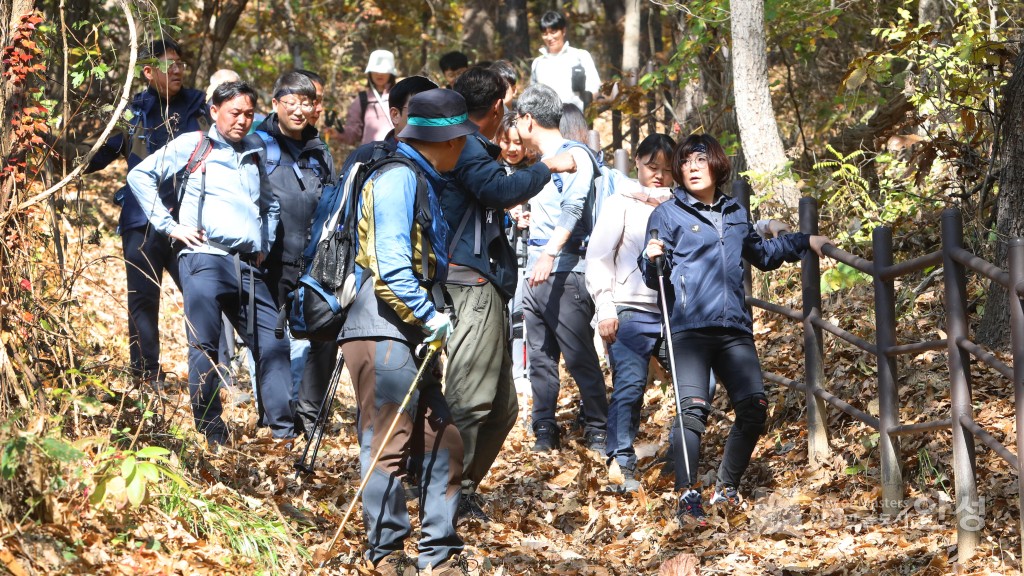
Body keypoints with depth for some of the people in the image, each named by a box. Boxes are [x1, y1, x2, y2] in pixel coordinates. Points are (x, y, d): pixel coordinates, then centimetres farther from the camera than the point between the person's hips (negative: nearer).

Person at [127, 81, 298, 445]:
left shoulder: (254, 157, 22)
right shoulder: (193, 145, 6)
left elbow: (270, 205, 38)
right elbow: (140, 175, 1)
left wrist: (266, 243, 21)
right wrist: (169, 225, -3)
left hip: (249, 266, 5)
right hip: (205, 259, -5)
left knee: (273, 344, -2)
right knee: (205, 347, -6)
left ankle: (284, 432, -1)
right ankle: (211, 434, 0)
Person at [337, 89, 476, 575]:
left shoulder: (422, 180, 19)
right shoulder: (398, 178, -13)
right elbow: (391, 270, -20)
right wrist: (432, 317, -15)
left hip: (413, 332, 10)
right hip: (383, 329, -10)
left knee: (441, 440, 9)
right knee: (388, 444, -5)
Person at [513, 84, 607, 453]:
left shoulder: (574, 156, -8)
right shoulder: (541, 162, 19)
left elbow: (572, 209, -23)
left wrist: (549, 253, -33)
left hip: (565, 273, -9)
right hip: (536, 274, 9)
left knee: (580, 356, -7)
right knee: (540, 357, 6)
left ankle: (597, 432, -3)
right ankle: (544, 431, 10)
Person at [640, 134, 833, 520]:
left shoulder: (735, 214, 20)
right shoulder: (668, 214, 5)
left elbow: (762, 254, 39)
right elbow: (654, 279, -1)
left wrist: (805, 242, 37)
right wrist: (652, 259, -22)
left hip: (734, 329, 5)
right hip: (689, 327, -5)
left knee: (754, 408, -5)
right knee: (693, 408, -21)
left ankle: (726, 489, 11)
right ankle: (687, 496, -21)